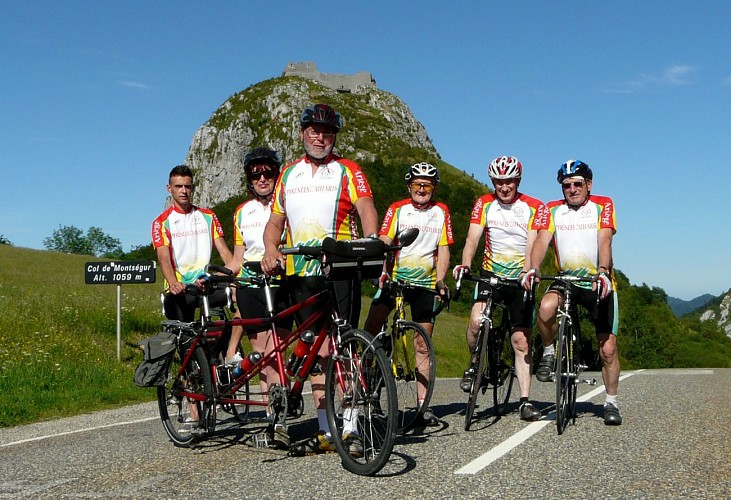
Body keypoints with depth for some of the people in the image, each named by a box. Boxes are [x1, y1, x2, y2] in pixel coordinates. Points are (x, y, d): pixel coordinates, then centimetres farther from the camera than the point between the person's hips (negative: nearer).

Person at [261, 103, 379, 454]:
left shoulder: (347, 171, 5)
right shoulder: (288, 174, 17)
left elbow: (366, 208, -11)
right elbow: (275, 221, 17)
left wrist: (372, 240, -32)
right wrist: (270, 251, -4)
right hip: (300, 273, 4)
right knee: (316, 353, 7)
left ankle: (349, 429, -5)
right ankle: (326, 431, 12)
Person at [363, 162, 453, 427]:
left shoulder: (441, 212, 6)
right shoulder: (397, 209, 2)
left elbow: (443, 249, 4)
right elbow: (383, 242, -7)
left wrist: (440, 280, -11)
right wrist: (382, 270, -24)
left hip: (425, 283, 1)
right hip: (395, 278, -1)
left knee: (422, 345, 2)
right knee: (372, 326, -16)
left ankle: (423, 404, 6)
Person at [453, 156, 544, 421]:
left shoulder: (533, 207, -5)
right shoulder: (484, 204, 0)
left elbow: (532, 245, -15)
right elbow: (473, 238, -11)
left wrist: (528, 273, -35)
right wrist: (465, 263, -31)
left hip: (520, 279, 0)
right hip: (491, 274, 1)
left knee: (521, 341, -1)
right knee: (476, 322, -26)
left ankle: (525, 401, 5)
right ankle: (474, 365, 3)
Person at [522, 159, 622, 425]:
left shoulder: (603, 205, -4)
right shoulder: (552, 210, 1)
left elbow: (604, 240, -18)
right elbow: (542, 239, -12)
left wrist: (602, 271, -35)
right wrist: (533, 268, -31)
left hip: (599, 282, -1)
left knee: (608, 349, 0)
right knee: (546, 308, -33)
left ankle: (611, 403, 19)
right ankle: (548, 353, -5)